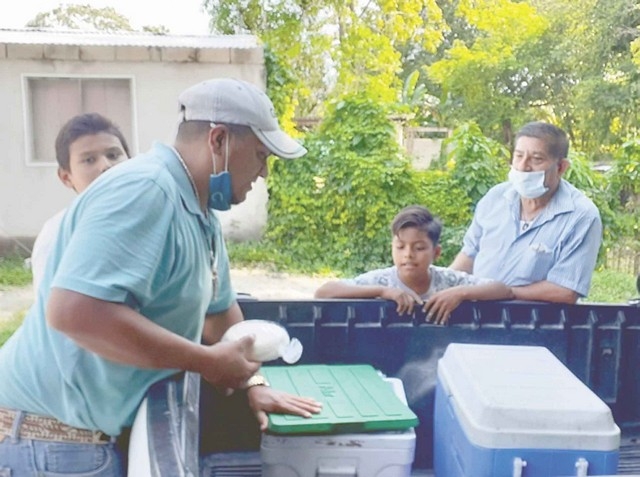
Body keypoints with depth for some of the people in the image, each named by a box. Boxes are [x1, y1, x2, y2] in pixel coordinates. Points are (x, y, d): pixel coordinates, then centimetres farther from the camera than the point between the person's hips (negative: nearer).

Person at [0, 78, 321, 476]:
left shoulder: (201, 213, 6)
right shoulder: (145, 189, -24)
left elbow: (219, 308, 18)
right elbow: (73, 311, -35)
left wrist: (252, 380, 9)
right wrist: (209, 362, -27)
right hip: (50, 435, -9)